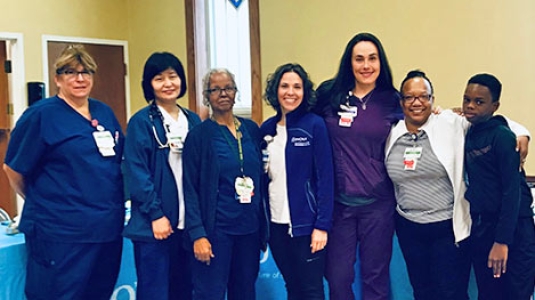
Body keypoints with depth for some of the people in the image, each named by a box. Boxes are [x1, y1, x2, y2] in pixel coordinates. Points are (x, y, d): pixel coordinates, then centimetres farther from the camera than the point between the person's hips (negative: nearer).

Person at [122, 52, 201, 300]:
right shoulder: (141, 122, -5)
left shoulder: (193, 120, 11)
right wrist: (155, 214, -15)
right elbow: (137, 173, -10)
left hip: (188, 222, 5)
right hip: (155, 223, -5)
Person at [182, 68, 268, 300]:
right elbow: (190, 189, -8)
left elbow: (261, 177, 12)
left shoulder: (252, 130, 7)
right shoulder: (198, 136, -5)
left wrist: (264, 225, 8)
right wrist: (197, 234, -15)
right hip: (216, 229, -4)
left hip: (250, 228, 5)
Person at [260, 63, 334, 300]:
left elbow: (325, 178, -10)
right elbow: (262, 176, 10)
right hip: (276, 223, 5)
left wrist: (322, 224, -14)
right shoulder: (267, 128, 6)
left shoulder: (314, 125, -8)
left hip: (305, 223, -4)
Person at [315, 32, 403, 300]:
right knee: (337, 277, 8)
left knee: (375, 277, 12)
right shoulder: (329, 95, -1)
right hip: (338, 202, 0)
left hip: (378, 204, 0)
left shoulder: (393, 101, -1)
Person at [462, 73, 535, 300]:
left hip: (513, 229, -6)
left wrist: (502, 240, -18)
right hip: (480, 228, 6)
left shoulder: (502, 136, -12)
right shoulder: (469, 134, 8)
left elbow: (512, 190, -15)